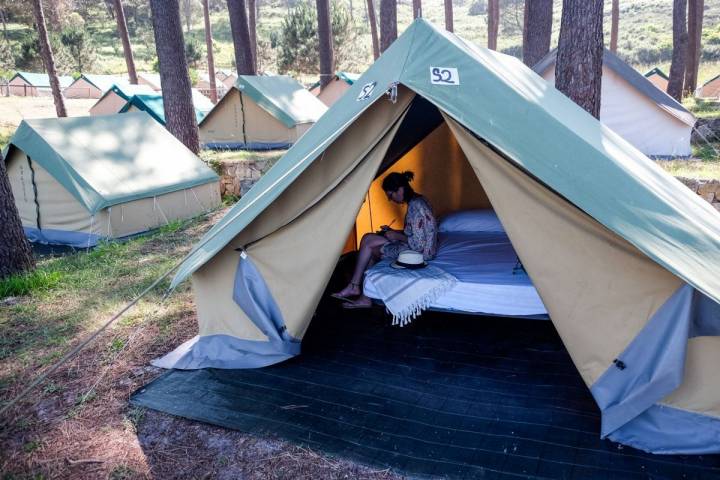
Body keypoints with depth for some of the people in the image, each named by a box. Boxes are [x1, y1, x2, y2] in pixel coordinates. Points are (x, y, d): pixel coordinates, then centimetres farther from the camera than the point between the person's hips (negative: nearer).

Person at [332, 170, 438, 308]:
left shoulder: (414, 206, -23)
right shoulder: (418, 199, 8)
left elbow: (418, 245, -25)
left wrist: (396, 236, -11)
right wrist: (393, 232, 8)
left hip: (421, 252, -10)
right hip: (423, 248, 10)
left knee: (371, 248, -5)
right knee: (368, 238, 4)